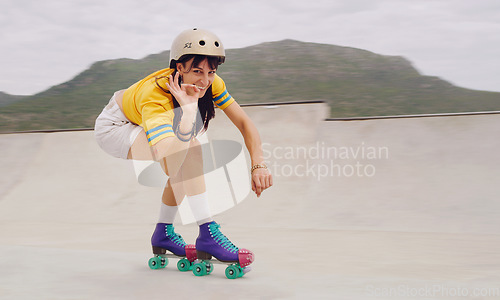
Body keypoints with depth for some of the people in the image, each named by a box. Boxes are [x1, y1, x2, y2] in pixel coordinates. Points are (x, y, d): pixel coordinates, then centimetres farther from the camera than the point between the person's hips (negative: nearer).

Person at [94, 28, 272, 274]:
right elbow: (172, 156, -53)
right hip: (114, 127, -7)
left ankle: (163, 234, 13)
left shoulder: (210, 84, -21)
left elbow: (245, 123, -18)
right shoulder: (155, 97, -39)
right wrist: (189, 109, -54)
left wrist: (258, 166, -30)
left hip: (141, 124, 7)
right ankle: (207, 235, -30)